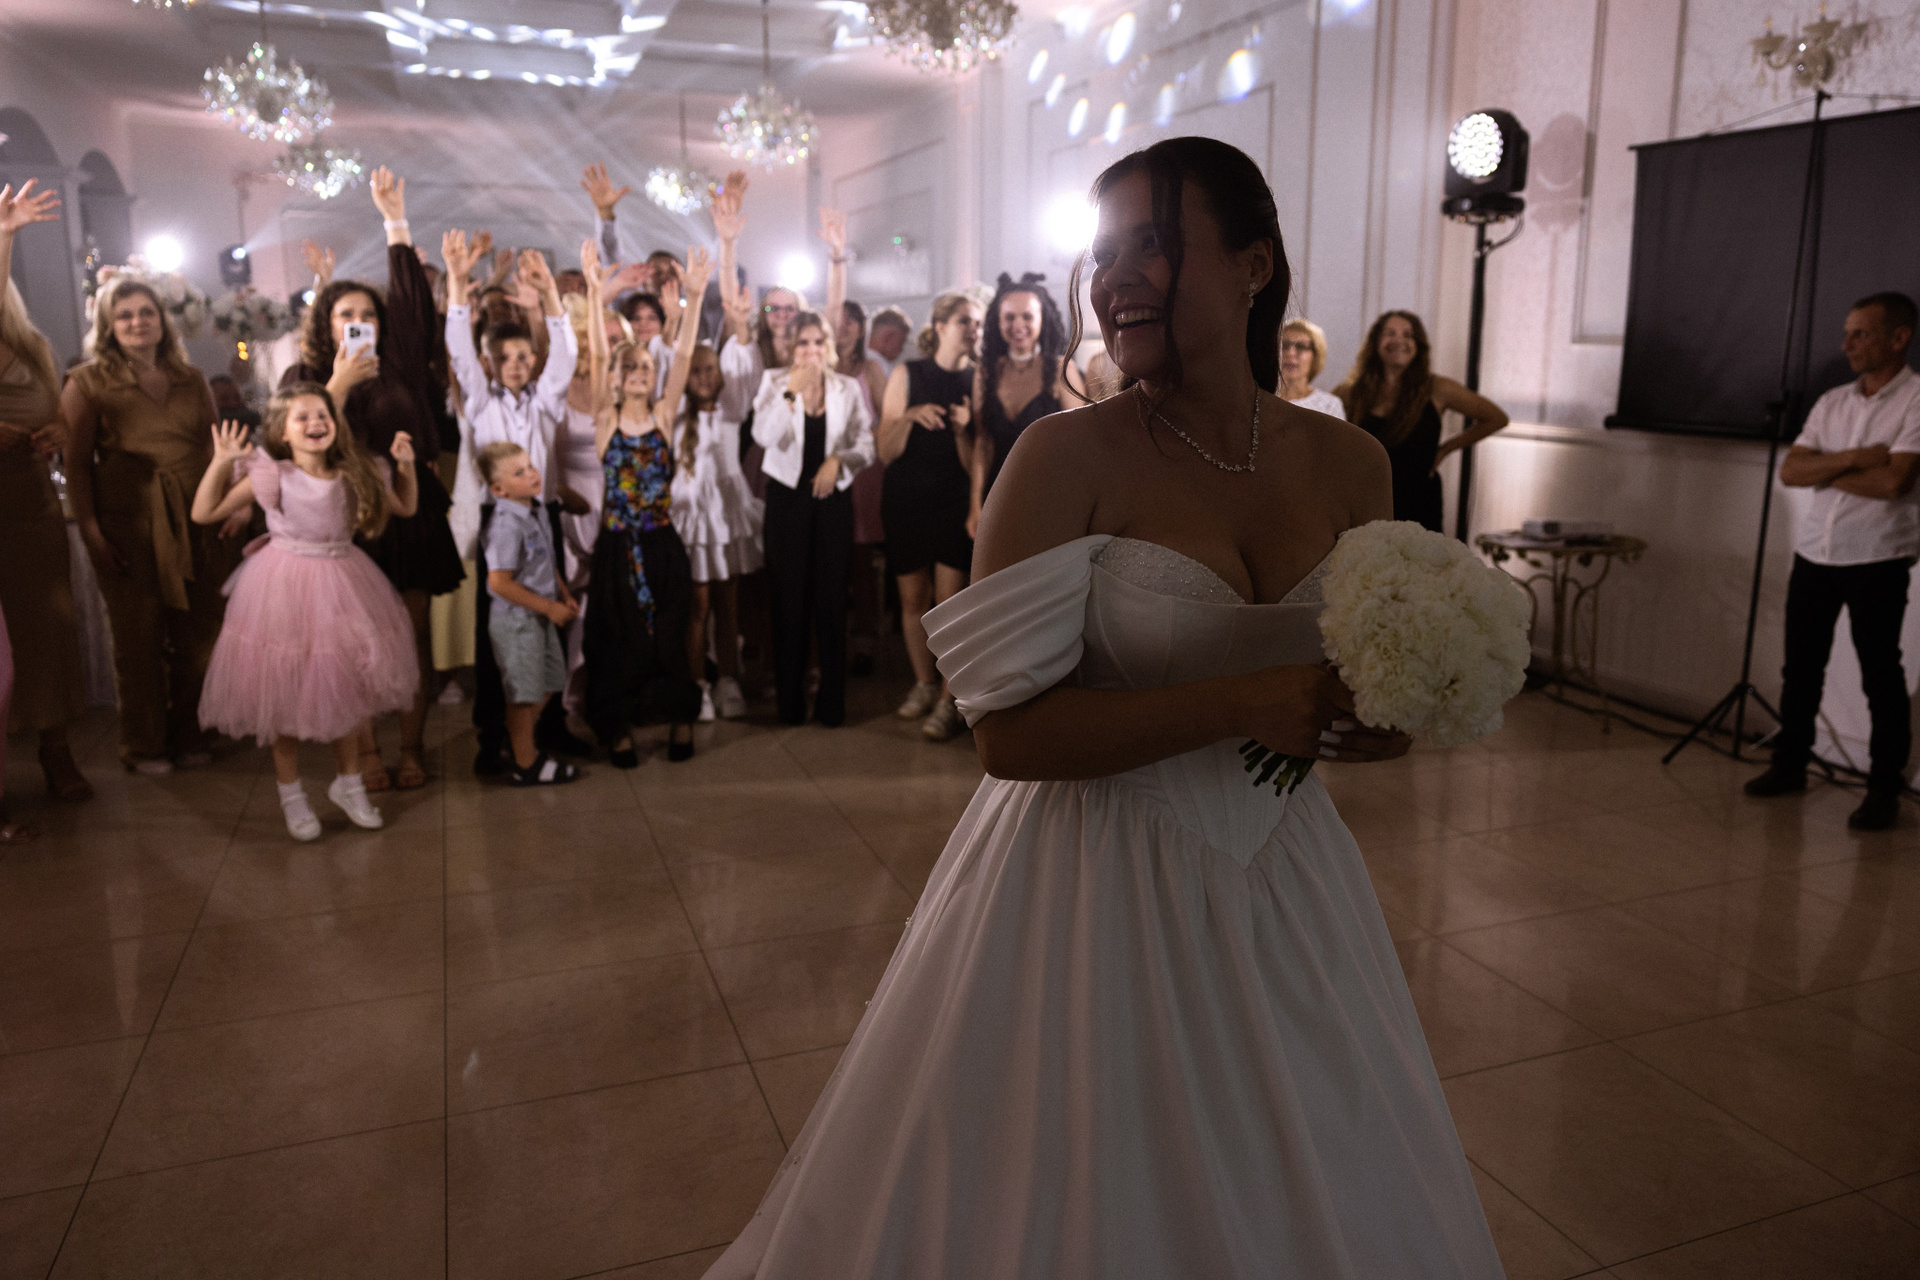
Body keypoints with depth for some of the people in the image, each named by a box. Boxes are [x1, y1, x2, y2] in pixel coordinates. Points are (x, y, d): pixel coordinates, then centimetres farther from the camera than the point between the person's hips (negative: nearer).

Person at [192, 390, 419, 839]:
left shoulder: (357, 474, -2)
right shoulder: (272, 476, -12)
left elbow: (405, 508, 12)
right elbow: (203, 513, -9)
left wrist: (405, 466, -2)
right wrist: (221, 462, -20)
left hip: (341, 585, 3)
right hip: (285, 588, -3)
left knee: (348, 691, 12)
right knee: (286, 697, 6)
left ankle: (349, 784, 31)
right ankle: (291, 794, 24)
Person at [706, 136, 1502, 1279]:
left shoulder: (1351, 465, 0)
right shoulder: (1067, 459, -15)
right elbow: (1009, 731, -19)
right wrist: (1241, 703, -25)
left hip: (1279, 884, 5)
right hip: (1096, 894, -4)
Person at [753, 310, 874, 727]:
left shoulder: (849, 388, 6)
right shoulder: (774, 381, 2)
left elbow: (867, 444, 4)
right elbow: (764, 436, -12)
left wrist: (839, 460, -14)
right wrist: (790, 393, -20)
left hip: (832, 497, 1)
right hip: (787, 495, -1)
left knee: (832, 598, 0)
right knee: (789, 598, 0)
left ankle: (832, 699, 9)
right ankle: (790, 698, 10)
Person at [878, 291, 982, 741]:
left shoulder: (977, 382, 1)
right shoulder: (908, 375, 1)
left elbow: (975, 462, 0)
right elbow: (885, 451, -1)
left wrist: (962, 429, -18)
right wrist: (910, 417, -18)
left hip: (954, 501, -1)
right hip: (906, 498, 1)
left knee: (949, 600, -7)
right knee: (913, 598, 9)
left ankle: (947, 701, 0)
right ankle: (924, 685, 26)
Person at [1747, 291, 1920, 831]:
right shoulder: (1831, 403, 11)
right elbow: (1789, 471, 2)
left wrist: (1824, 472, -7)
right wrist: (1849, 460, -14)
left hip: (1877, 561, -5)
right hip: (1814, 554, 5)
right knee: (1800, 667, 11)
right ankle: (1790, 763, 24)